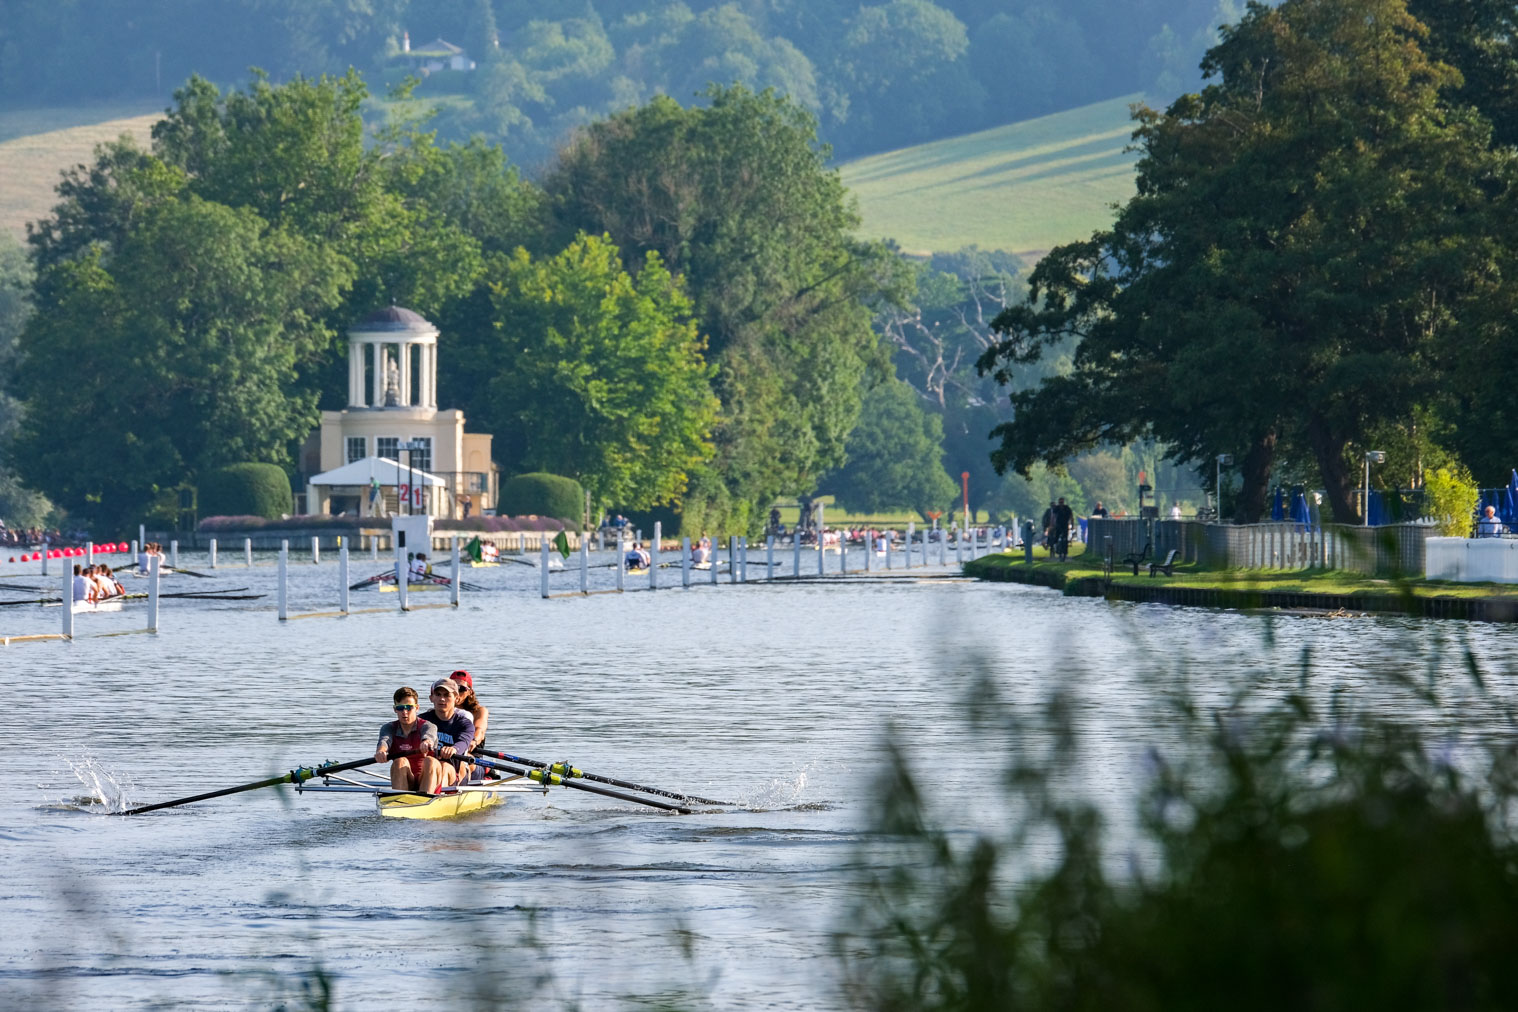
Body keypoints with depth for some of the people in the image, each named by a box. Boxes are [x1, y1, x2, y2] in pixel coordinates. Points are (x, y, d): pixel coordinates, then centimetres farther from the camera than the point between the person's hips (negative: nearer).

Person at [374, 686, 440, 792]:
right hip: (404, 784, 1)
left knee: (430, 761, -29)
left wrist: (426, 743, -51)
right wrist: (381, 751, -41)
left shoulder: (427, 726, 0)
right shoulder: (389, 728, 8)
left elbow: (429, 736, -25)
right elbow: (384, 740, -15)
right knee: (400, 762, -27)